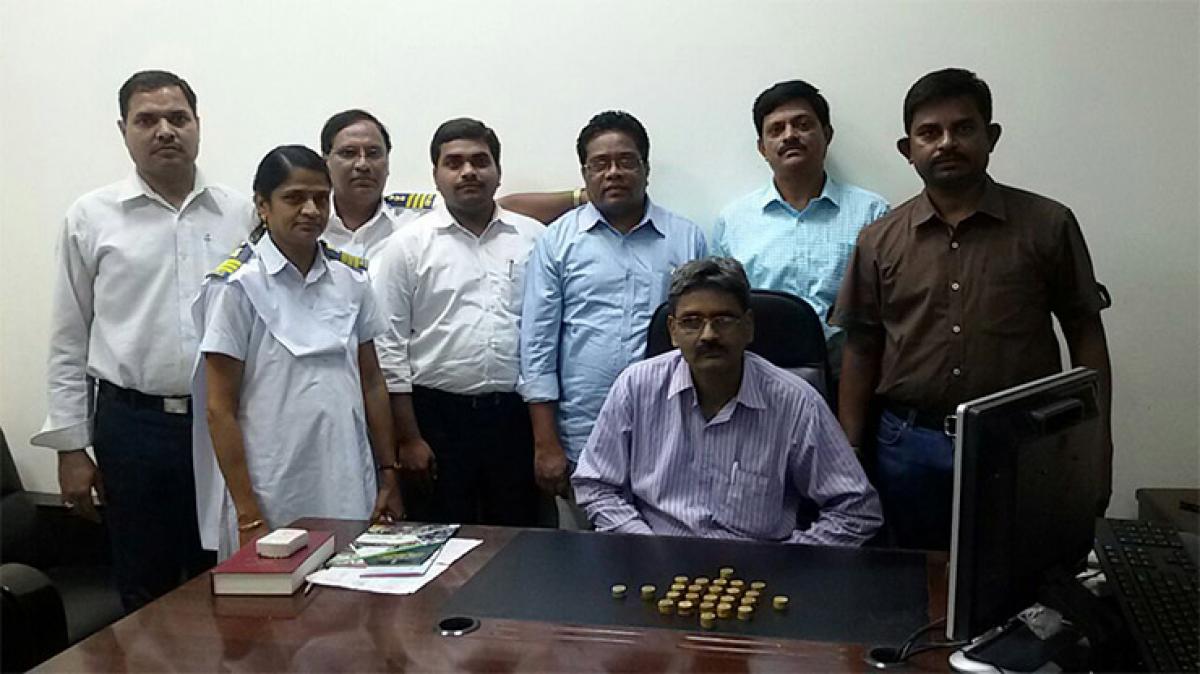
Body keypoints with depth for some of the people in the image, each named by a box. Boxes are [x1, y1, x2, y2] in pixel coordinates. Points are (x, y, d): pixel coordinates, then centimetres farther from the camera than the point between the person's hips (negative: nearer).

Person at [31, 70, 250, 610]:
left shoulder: (240, 215, 5)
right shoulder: (91, 217, 2)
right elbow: (69, 342, 4)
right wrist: (71, 447, 1)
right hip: (133, 424, -1)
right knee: (145, 595, 11)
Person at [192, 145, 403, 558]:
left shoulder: (351, 280, 6)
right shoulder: (238, 286, -7)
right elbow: (220, 409, -7)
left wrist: (388, 475, 9)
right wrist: (248, 516, -11)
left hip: (350, 492, 4)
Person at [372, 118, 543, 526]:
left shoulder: (534, 239, 5)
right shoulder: (408, 245, 0)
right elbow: (390, 348, -1)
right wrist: (408, 439, -5)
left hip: (515, 416, 2)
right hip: (438, 416, -1)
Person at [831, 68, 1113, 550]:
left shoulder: (1048, 226, 1)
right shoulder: (880, 241, 5)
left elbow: (1085, 335, 4)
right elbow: (861, 350, 7)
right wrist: (849, 455, 4)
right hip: (910, 447, 1)